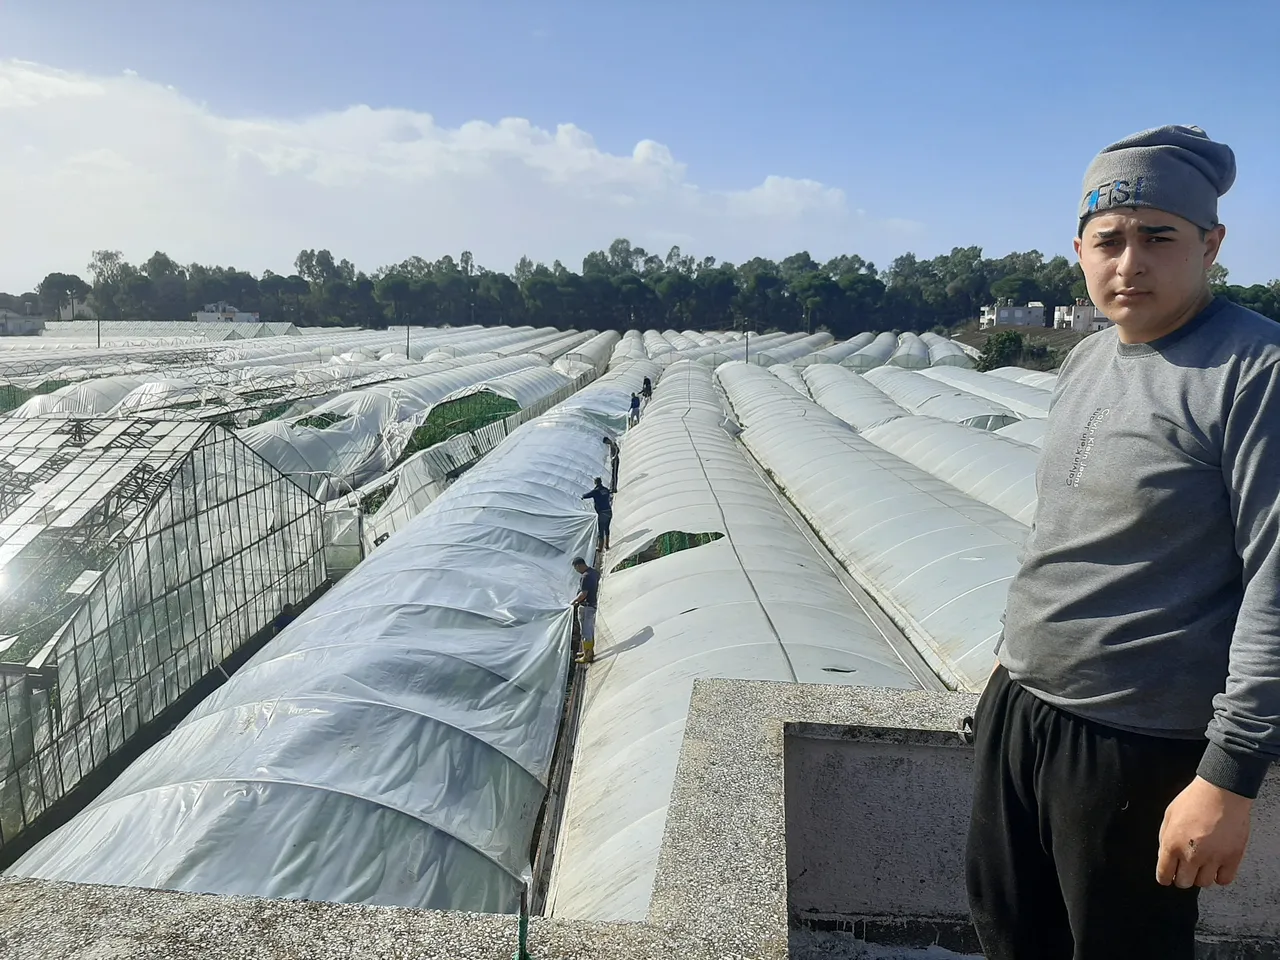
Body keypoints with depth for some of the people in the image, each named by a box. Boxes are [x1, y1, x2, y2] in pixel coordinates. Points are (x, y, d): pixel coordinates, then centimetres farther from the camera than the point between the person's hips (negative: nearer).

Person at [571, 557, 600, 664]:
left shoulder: (586, 576, -25)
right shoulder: (595, 572, 5)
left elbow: (583, 594, -27)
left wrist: (574, 601, -10)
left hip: (586, 607, -10)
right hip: (593, 604, 10)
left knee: (586, 631, -1)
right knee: (590, 629, 21)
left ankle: (587, 656, 6)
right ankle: (590, 651, 35)